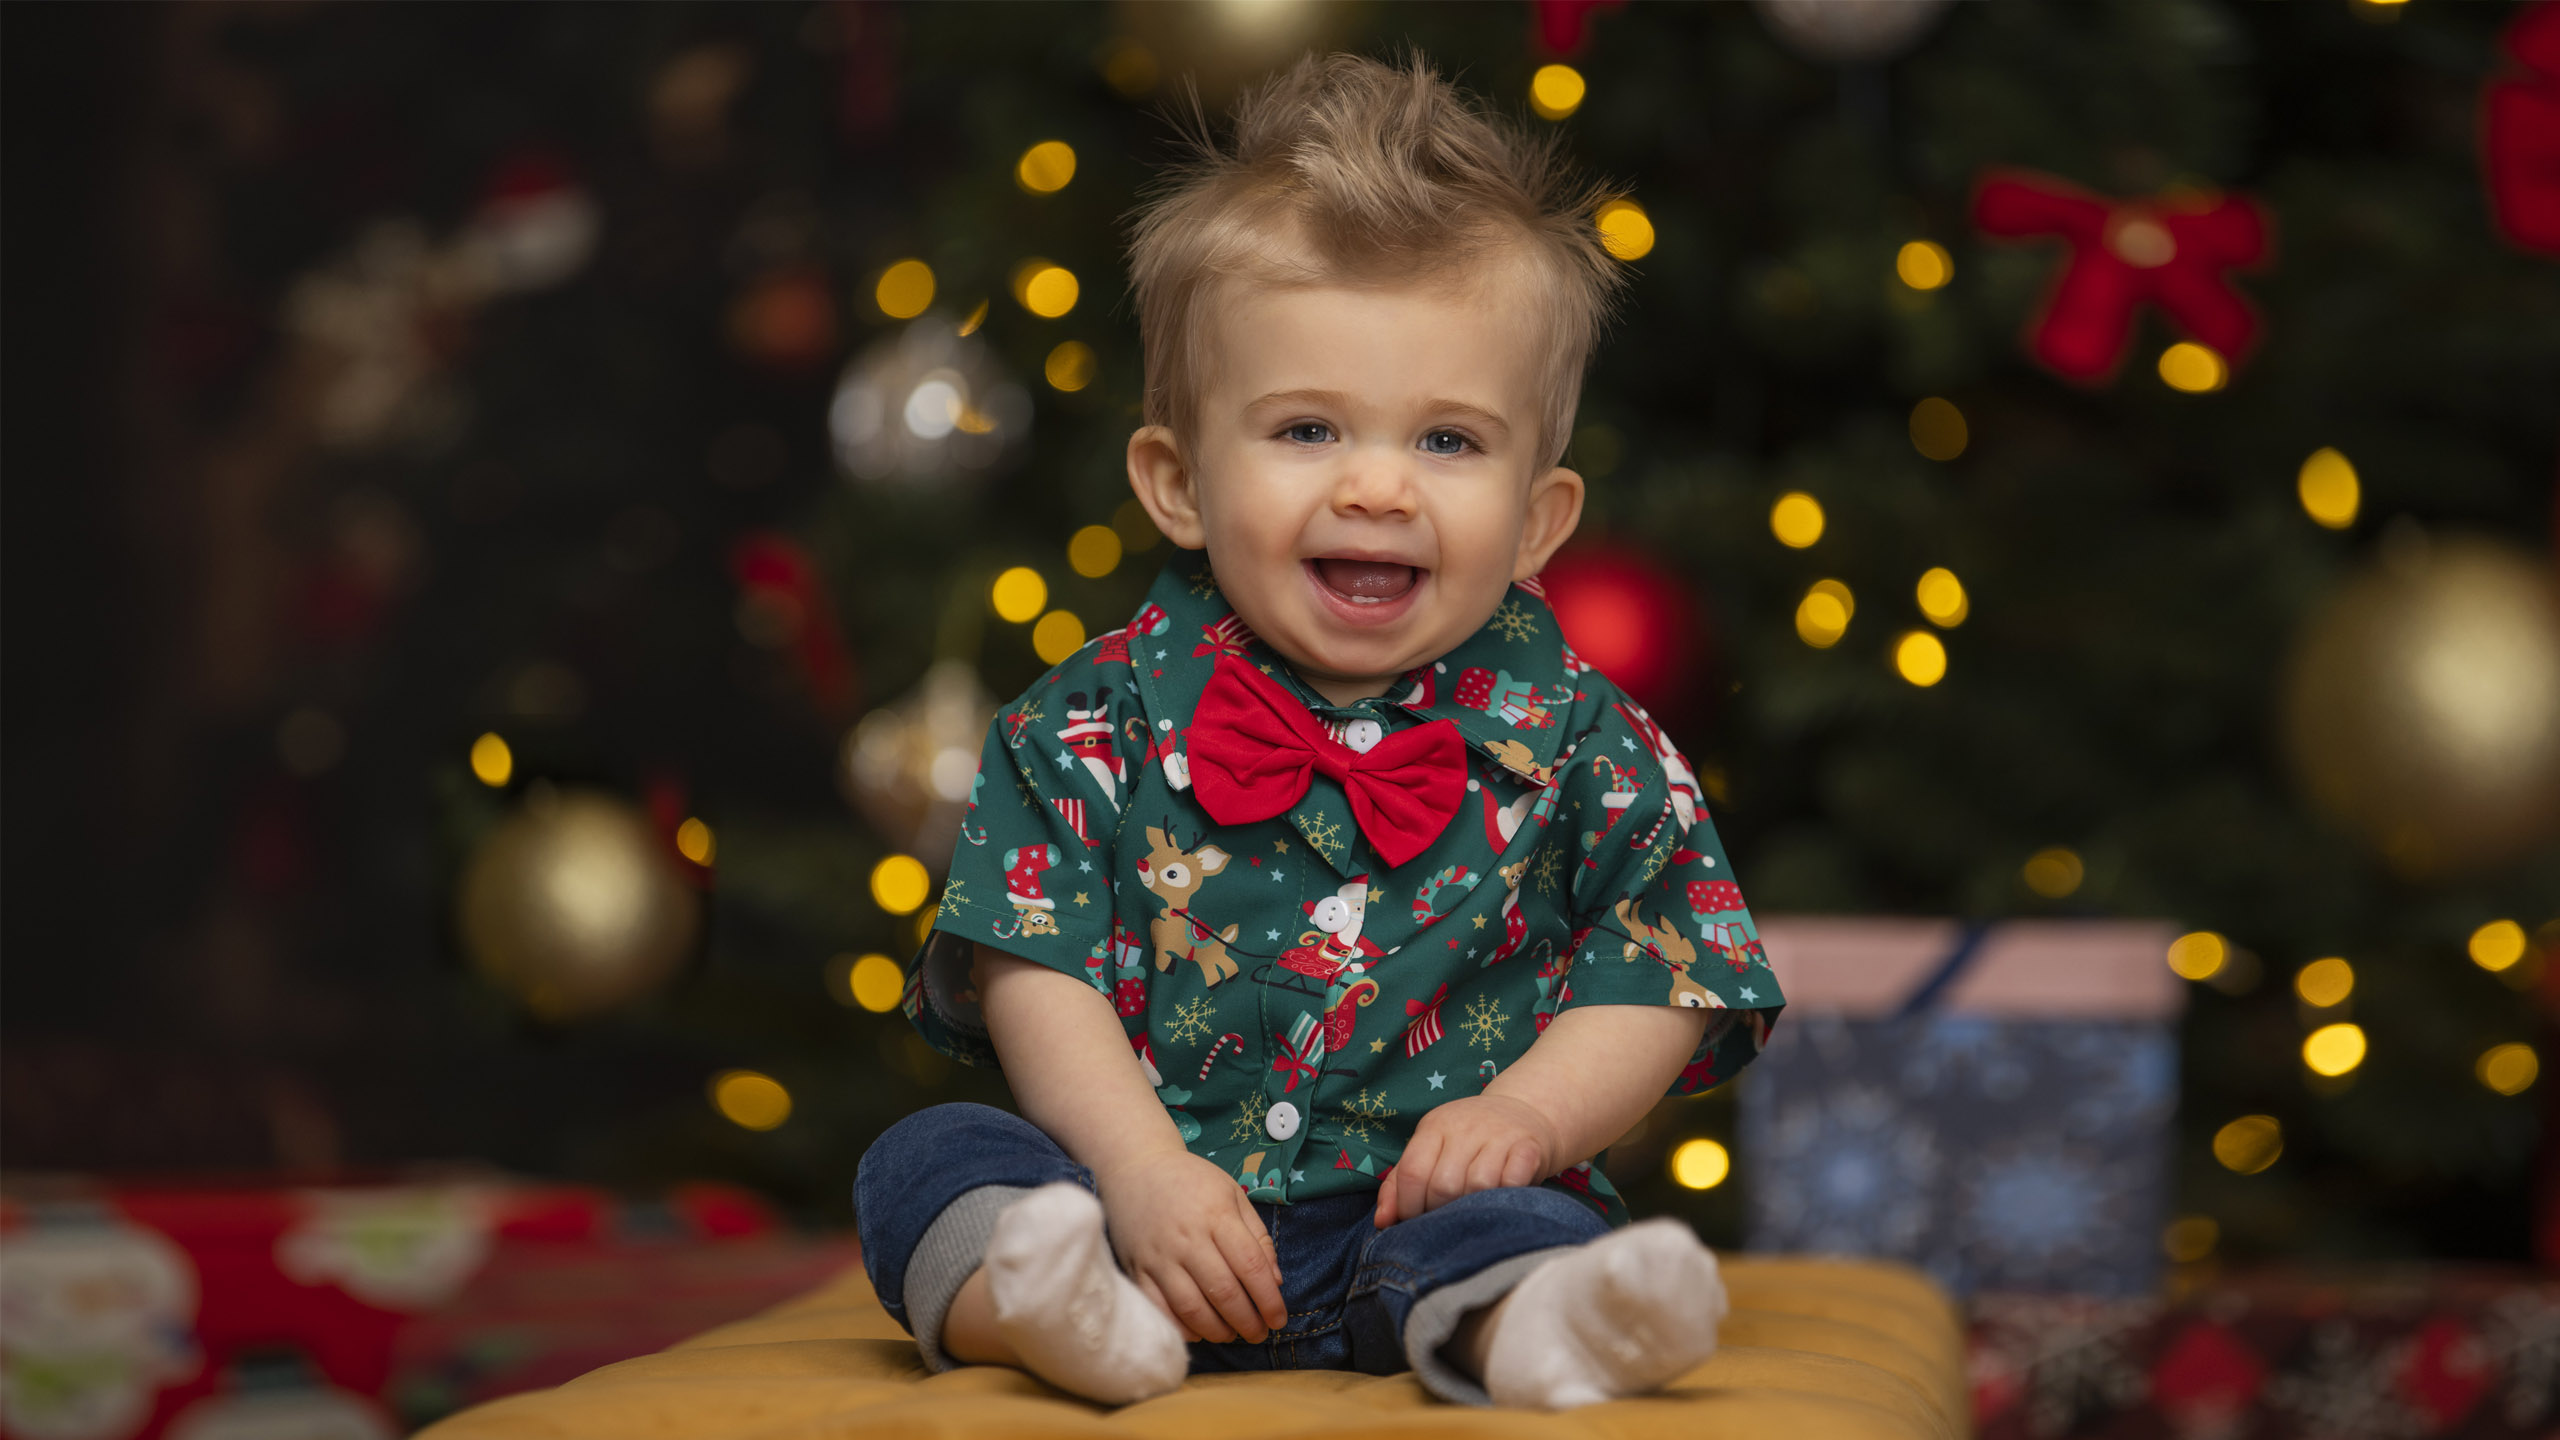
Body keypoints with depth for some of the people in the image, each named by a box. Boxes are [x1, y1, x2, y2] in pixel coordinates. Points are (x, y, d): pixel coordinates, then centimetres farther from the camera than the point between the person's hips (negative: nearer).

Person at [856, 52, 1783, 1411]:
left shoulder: (1574, 740, 3)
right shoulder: (1107, 721, 1)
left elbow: (1657, 987, 4)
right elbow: (1034, 978, -3)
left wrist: (1527, 1115, -15)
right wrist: (1141, 1171, -17)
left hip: (1426, 1205, -1)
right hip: (1156, 1207, 2)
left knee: (1528, 1232, -32)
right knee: (925, 1161, -20)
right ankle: (1049, 1303, -47)